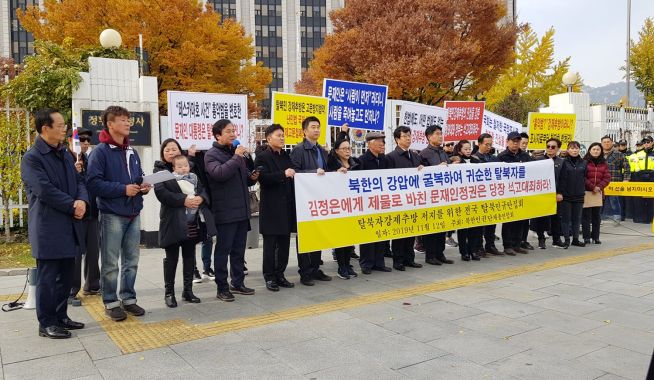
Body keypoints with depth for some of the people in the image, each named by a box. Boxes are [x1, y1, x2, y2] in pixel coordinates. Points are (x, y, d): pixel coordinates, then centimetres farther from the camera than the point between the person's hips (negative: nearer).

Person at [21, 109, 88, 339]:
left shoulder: (64, 154, 14)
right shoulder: (32, 158, -11)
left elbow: (79, 180, 12)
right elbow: (45, 190, -19)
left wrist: (82, 200, -8)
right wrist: (73, 206, -13)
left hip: (69, 225, 8)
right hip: (48, 227, -8)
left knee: (66, 275, 13)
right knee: (48, 277, 1)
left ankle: (61, 317, 26)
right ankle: (46, 324, 12)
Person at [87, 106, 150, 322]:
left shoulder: (132, 152, 13)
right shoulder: (100, 151, -8)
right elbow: (94, 183, -16)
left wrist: (143, 187, -1)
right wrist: (122, 189, -21)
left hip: (133, 214, 7)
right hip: (112, 214, -7)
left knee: (131, 261, 12)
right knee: (110, 263, 3)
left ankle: (128, 298, 24)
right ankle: (110, 303, 14)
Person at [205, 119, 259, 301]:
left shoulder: (237, 152, 17)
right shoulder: (212, 155, -6)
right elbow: (219, 173, -26)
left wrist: (252, 177, 5)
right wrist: (236, 157, -21)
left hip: (242, 210, 7)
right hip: (225, 212, -7)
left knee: (239, 250, 14)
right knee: (223, 250, 1)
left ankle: (238, 283, 25)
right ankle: (222, 287, 9)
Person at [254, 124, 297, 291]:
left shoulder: (286, 156, 17)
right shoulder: (262, 157, -3)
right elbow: (263, 178, -16)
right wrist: (283, 174, -23)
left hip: (287, 206, 6)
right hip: (271, 207, -6)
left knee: (284, 243, 9)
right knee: (270, 244, 1)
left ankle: (280, 275, 19)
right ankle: (269, 277, 10)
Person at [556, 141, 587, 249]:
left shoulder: (583, 163, 7)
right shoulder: (564, 162, -4)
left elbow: (585, 178, 11)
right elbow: (560, 179, -7)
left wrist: (583, 191, 6)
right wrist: (559, 192, -12)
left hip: (579, 195, 4)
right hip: (565, 195, -3)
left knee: (577, 218, 10)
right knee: (566, 218, 2)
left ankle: (575, 239, 19)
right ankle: (566, 240, 9)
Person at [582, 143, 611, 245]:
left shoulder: (603, 163, 11)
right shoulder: (584, 162, -3)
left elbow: (607, 178, 5)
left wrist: (599, 187, -10)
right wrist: (592, 187, -14)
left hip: (598, 193, 4)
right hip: (586, 192, -4)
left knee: (596, 216, 9)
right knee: (586, 215, -1)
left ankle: (596, 237, 16)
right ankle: (586, 237, 4)